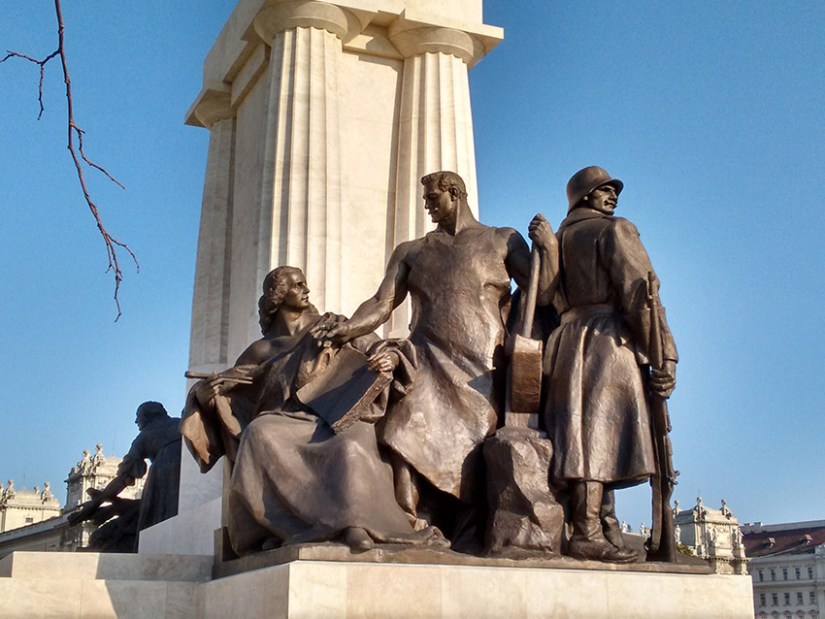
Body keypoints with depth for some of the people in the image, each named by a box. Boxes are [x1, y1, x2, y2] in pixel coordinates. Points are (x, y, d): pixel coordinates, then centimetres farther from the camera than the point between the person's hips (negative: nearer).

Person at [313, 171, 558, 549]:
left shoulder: (503, 241, 18)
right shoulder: (411, 252, 23)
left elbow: (542, 295, 8)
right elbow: (382, 305, 10)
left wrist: (549, 247, -6)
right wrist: (348, 329, -8)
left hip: (483, 374, 0)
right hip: (430, 366, 1)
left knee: (473, 462, -6)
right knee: (410, 446, -21)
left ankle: (466, 545, -2)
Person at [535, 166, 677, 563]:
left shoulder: (556, 241, 25)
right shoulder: (615, 230, 1)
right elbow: (639, 294, -9)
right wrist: (664, 355, -12)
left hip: (566, 343, 8)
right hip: (608, 340, -8)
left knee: (593, 441, 4)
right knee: (599, 435, -13)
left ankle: (607, 531, 3)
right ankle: (588, 534, -18)